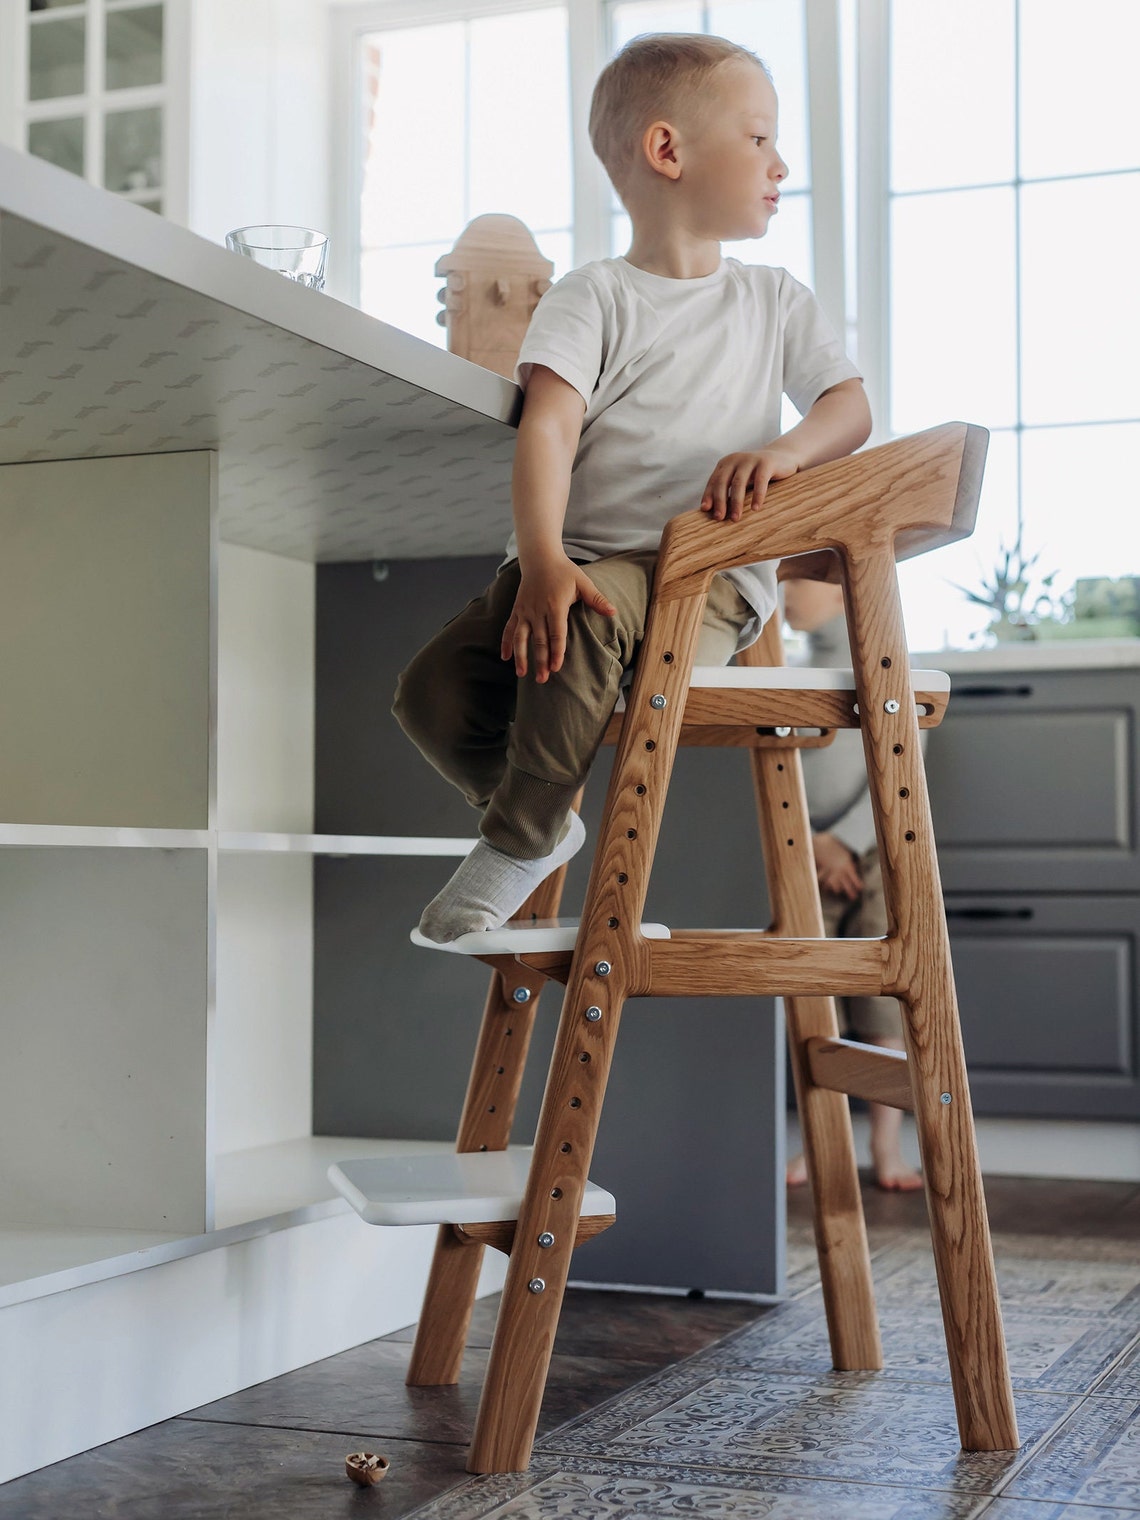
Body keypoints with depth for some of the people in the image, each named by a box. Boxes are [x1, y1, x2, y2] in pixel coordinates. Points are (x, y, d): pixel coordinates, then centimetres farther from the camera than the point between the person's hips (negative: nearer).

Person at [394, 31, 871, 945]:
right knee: (434, 692, -18)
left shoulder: (776, 301, 15)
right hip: (582, 557, 1)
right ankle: (544, 820, 11)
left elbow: (850, 406, 8)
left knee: (588, 619, -35)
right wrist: (542, 558, -27)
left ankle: (518, 844, -16)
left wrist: (784, 451, -17)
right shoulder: (593, 297, 5)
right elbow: (547, 428, -10)